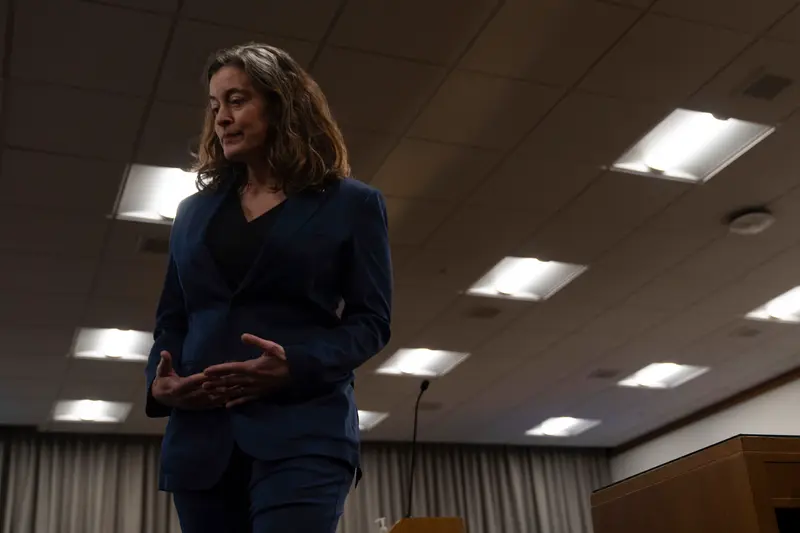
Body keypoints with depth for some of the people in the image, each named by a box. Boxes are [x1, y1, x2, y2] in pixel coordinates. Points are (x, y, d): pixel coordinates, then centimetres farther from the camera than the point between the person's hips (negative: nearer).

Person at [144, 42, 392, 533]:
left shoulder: (351, 204, 7)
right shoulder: (195, 211, 20)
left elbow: (371, 320, 1)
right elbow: (172, 318, 18)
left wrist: (294, 368, -17)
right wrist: (159, 382, -4)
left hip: (303, 431, -4)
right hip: (200, 435, 5)